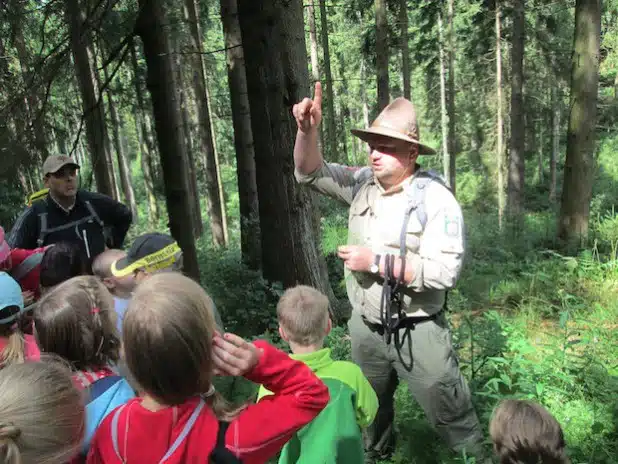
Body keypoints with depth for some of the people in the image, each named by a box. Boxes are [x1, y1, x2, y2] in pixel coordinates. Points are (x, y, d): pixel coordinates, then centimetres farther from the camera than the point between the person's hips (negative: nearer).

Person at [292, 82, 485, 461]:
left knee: (452, 416, 10)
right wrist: (308, 130, -19)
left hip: (417, 332, -6)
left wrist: (376, 262, -25)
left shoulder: (437, 200, -19)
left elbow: (443, 272, -26)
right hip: (366, 327, 6)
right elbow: (310, 173, 0)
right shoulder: (363, 184, -2)